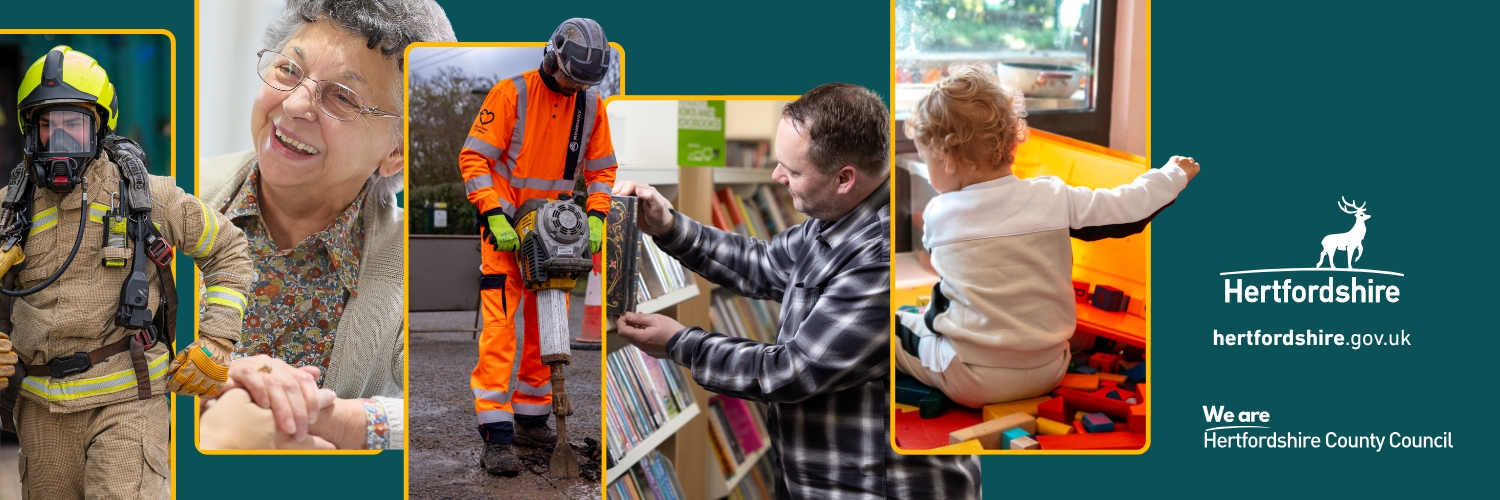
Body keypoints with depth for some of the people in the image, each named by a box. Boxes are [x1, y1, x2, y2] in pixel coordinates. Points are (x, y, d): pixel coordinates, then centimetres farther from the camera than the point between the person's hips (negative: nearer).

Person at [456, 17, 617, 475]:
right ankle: (496, 437, -11)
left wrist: (595, 217, -4)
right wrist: (494, 215, -21)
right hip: (506, 227, -5)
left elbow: (601, 169, 11)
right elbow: (474, 157, -12)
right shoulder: (511, 93, -12)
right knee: (500, 326, -12)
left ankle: (531, 419, 24)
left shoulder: (592, 105, 3)